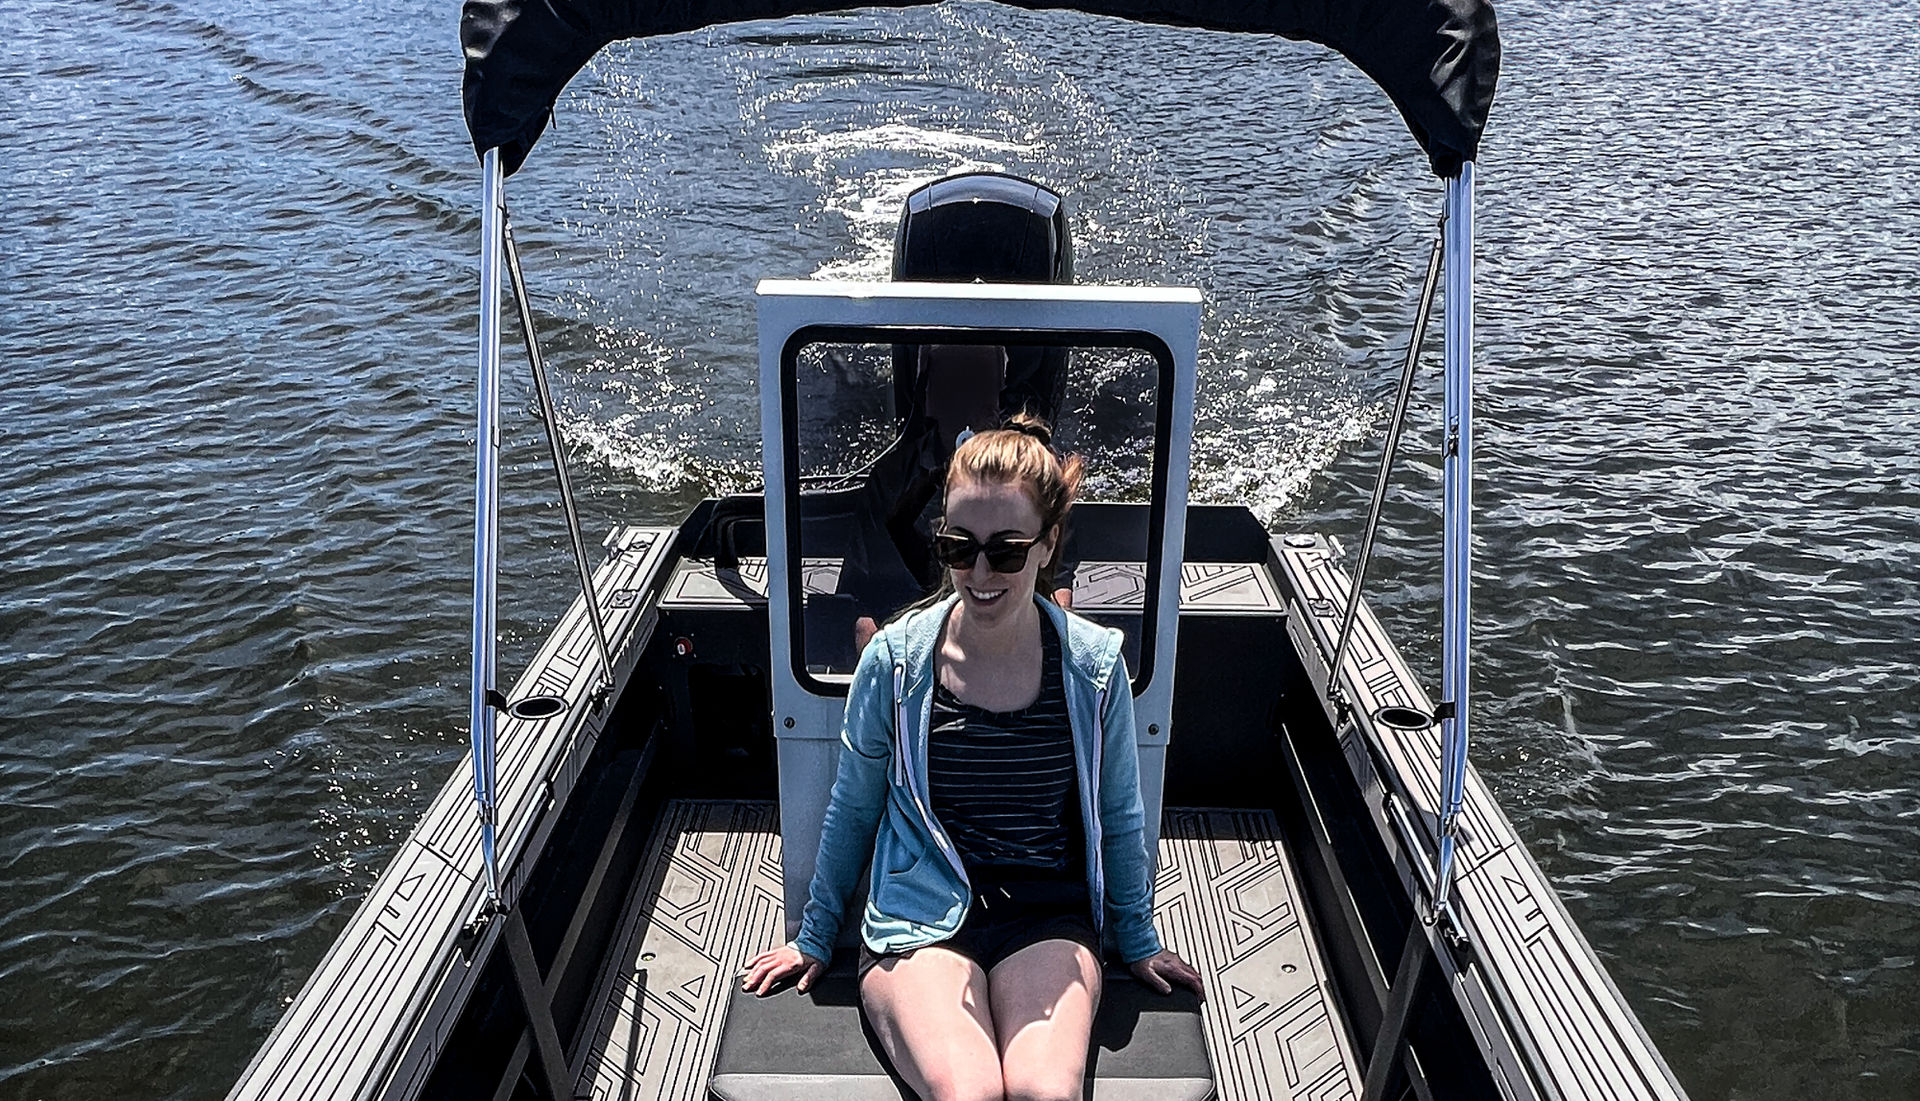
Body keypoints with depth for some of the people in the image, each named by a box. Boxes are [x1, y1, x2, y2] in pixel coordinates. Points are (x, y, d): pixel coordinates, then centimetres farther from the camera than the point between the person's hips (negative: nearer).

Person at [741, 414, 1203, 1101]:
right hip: (921, 917, 0)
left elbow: (1119, 819, 11)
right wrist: (815, 939, 17)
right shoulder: (894, 660, -5)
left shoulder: (1095, 665, -3)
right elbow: (852, 808, 9)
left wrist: (1138, 941, 20)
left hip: (1048, 915, 1)